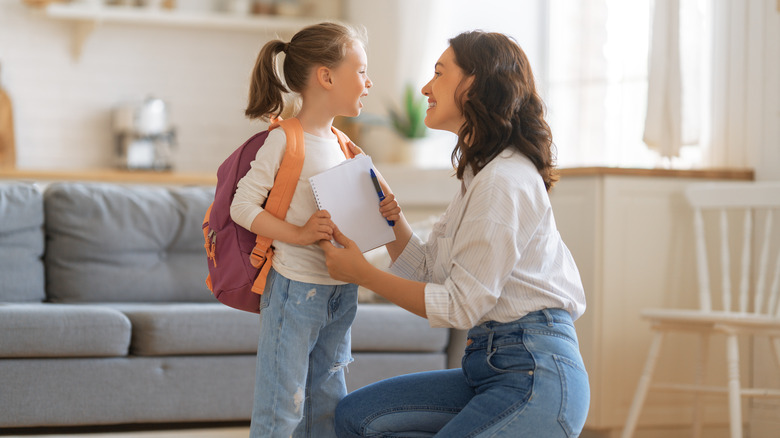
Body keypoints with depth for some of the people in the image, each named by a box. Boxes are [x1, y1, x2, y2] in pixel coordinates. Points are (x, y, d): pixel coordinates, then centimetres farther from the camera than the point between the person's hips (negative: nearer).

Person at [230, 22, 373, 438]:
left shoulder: (337, 142, 10)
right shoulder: (285, 141, -14)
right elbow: (242, 206, -15)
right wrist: (298, 234, -24)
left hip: (341, 290, 8)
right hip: (295, 289, -8)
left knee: (328, 398, 15)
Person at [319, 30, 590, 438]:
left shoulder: (505, 182, -15)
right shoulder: (479, 175, 17)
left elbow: (460, 306, -15)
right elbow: (427, 274, 16)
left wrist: (363, 274, -8)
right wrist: (390, 212, 7)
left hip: (537, 377, -10)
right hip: (493, 365, 10)